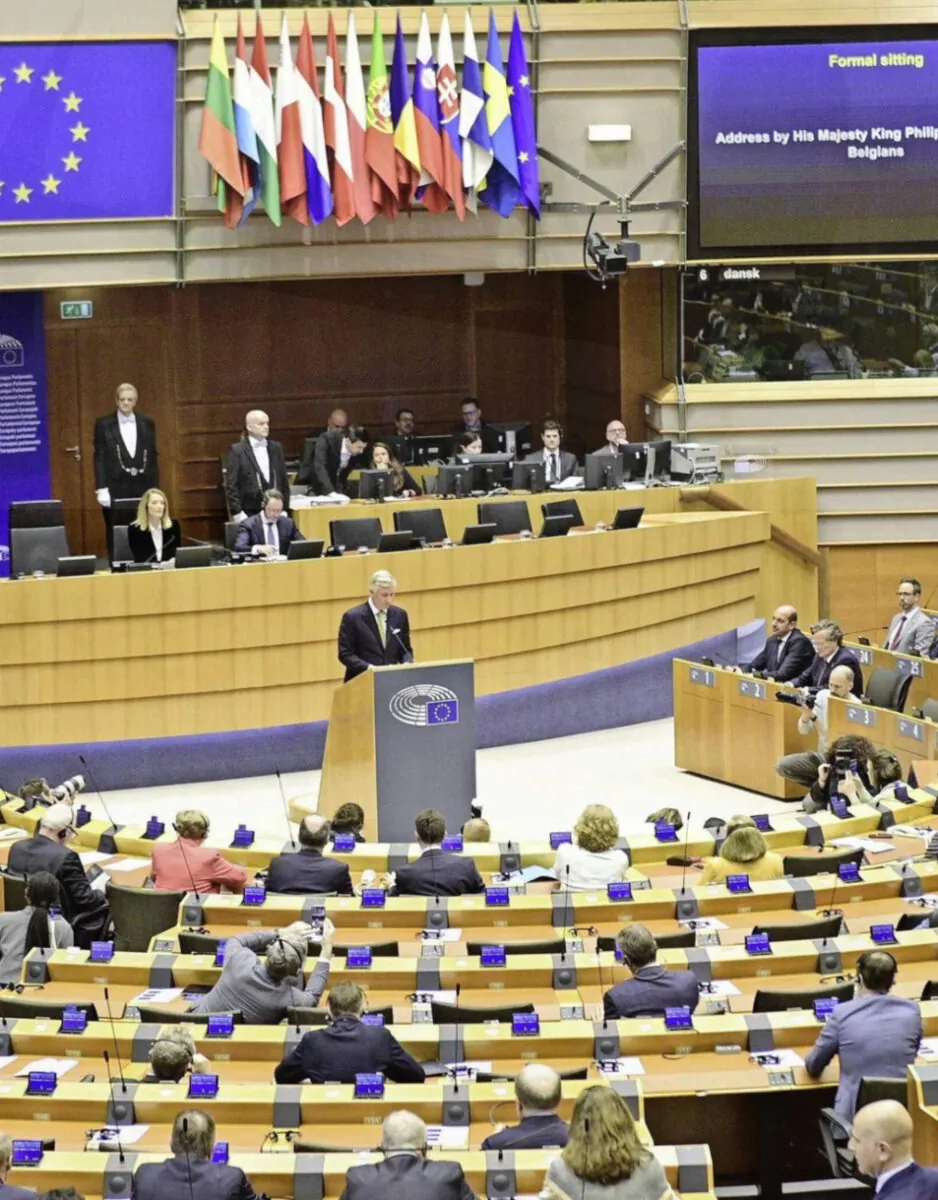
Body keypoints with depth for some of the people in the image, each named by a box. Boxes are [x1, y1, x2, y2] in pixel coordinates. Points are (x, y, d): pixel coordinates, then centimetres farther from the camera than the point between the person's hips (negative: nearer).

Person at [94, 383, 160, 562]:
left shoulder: (147, 424, 10)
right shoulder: (104, 424, 2)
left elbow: (153, 458, 10)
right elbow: (99, 458, -1)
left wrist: (155, 489, 5)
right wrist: (101, 489, -9)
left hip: (142, 487, 2)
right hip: (115, 488, -2)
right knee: (116, 536, 0)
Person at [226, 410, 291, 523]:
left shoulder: (276, 448, 12)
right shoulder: (238, 450, -1)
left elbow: (284, 481, 15)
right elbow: (231, 485, -4)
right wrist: (237, 513, -10)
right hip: (249, 515, -4)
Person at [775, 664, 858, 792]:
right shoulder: (822, 695, -1)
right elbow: (804, 731, 2)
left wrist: (813, 717, -30)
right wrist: (805, 714, -20)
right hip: (823, 756, 7)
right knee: (782, 765, -12)